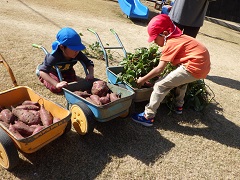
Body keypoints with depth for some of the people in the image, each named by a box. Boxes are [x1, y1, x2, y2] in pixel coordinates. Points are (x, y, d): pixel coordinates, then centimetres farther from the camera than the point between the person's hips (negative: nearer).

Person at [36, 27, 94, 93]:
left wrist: (91, 74, -45)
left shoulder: (78, 54, -34)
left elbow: (89, 63, -22)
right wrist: (56, 84, -62)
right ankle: (41, 77, 11)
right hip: (53, 71, -4)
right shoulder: (54, 56, -45)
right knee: (56, 89, -17)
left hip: (67, 70, 4)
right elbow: (43, 71, -50)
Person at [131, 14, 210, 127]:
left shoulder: (170, 44, -8)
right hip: (204, 66, 10)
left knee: (160, 85, -7)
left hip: (194, 68, -10)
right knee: (181, 76, 37)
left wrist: (143, 79, -2)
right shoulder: (179, 37, 18)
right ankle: (179, 106, 44)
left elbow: (159, 69, -10)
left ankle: (148, 117, -3)